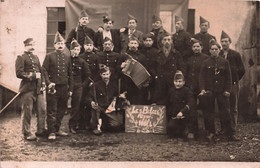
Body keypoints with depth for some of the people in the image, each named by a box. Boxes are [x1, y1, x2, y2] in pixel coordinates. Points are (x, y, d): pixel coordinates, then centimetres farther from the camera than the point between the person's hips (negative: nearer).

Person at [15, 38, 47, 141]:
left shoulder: (36, 57, 19)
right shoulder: (21, 58, -2)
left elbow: (41, 71, 19)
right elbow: (19, 73, -11)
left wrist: (43, 83, 6)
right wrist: (33, 76, -15)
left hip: (38, 89, 6)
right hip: (27, 89, -6)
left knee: (42, 110, 5)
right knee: (27, 112, -1)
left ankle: (41, 130, 16)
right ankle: (27, 133, 8)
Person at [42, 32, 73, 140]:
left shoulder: (67, 57, 13)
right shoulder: (49, 56, 2)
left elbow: (70, 74, 15)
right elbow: (44, 70, -4)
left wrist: (70, 89, 11)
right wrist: (48, 83, -18)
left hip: (64, 88, 5)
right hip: (53, 87, -4)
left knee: (61, 110, 11)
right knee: (51, 111, -3)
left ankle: (57, 129, 24)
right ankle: (52, 132, 1)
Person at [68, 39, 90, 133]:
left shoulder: (82, 62, 6)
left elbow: (87, 75, 12)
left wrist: (83, 84, 6)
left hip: (78, 87, 2)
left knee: (75, 107, 3)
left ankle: (72, 126, 12)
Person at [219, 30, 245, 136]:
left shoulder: (236, 54, 6)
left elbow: (241, 70, 6)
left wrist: (235, 80, 5)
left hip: (233, 84, -1)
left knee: (233, 108, 2)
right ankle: (224, 129, 11)